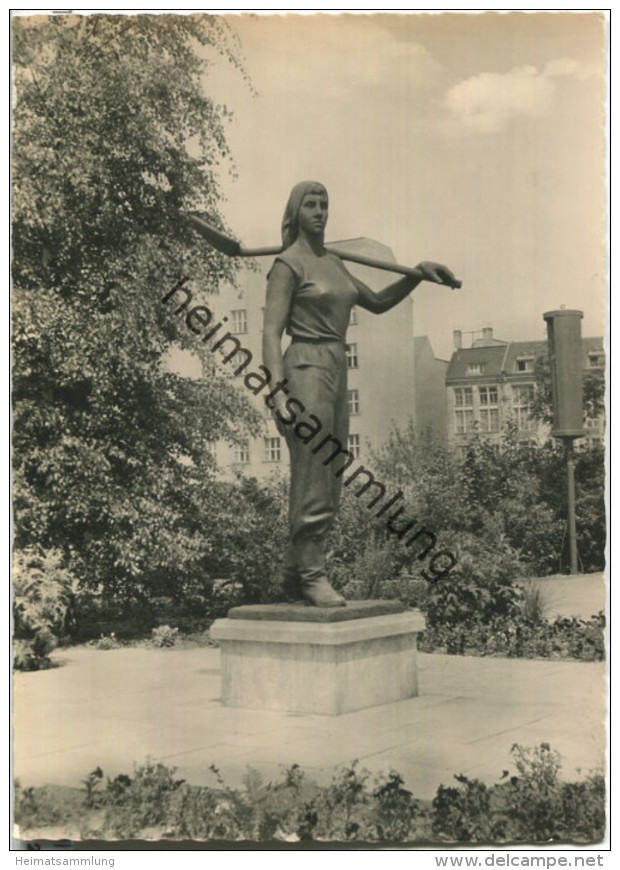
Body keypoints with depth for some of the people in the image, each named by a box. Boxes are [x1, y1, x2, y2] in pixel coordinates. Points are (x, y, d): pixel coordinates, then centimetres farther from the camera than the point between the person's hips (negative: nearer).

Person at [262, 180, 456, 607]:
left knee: (329, 486, 9)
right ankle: (313, 575, 2)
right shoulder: (288, 264, -6)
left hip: (336, 374, 9)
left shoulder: (333, 263, 18)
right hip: (305, 370, -9)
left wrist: (418, 274, 12)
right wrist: (278, 393, -24)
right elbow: (271, 332, -14)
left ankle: (294, 573, 18)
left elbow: (378, 303, 26)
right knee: (314, 483, -8)